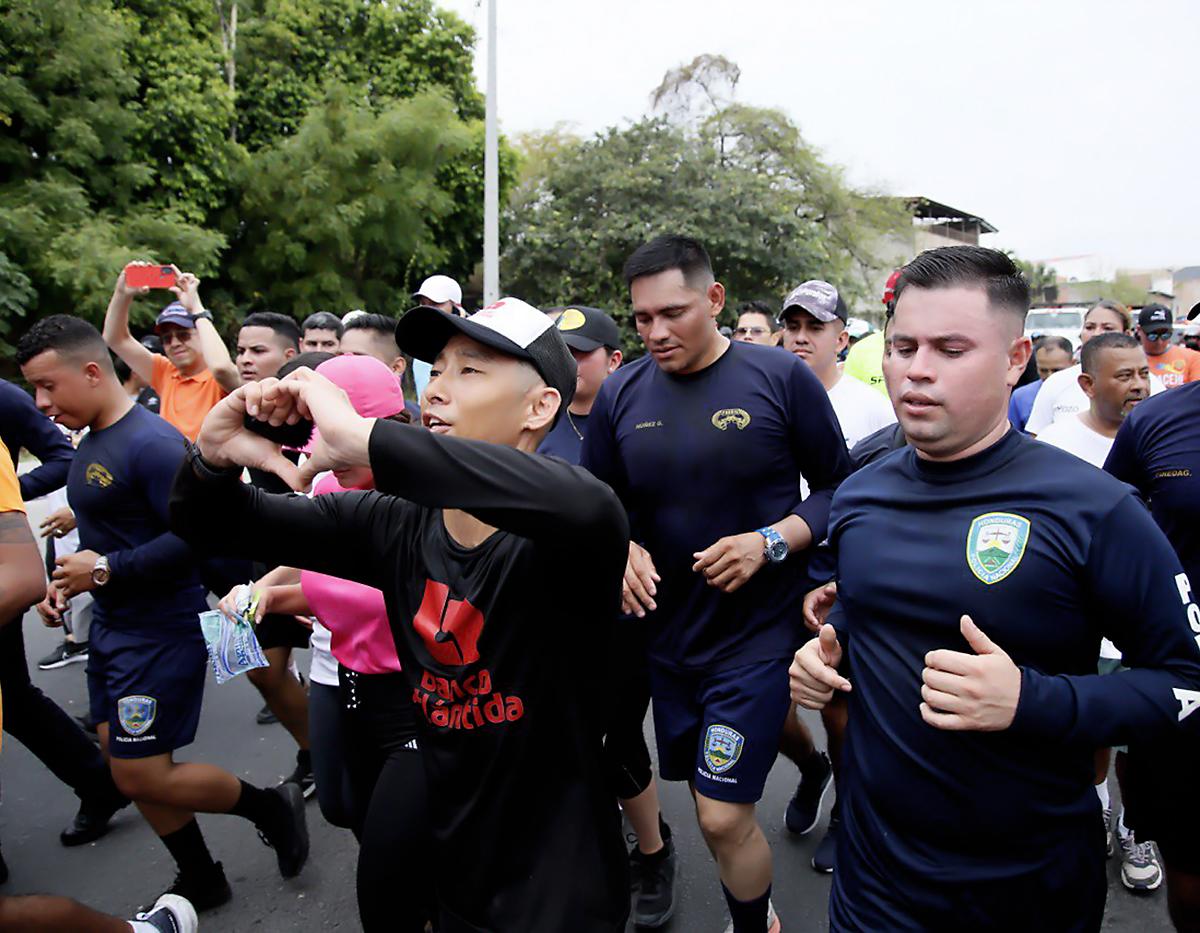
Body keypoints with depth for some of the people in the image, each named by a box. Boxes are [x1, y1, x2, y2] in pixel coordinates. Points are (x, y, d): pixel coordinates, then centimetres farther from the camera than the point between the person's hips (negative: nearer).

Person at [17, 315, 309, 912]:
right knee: (126, 764, 15)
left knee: (142, 777, -3)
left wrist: (107, 570, -21)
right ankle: (200, 881, 32)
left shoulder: (151, 443, -20)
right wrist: (70, 582, 5)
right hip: (112, 627, 10)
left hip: (161, 633, -10)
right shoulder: (90, 442, 8)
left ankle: (272, 807, 19)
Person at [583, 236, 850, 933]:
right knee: (716, 803, 17)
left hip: (758, 632, -4)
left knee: (723, 817, -3)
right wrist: (623, 550, -11)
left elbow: (839, 487, -3)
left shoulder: (781, 378, -10)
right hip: (666, 632, 4)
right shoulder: (621, 394, 0)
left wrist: (771, 542, -19)